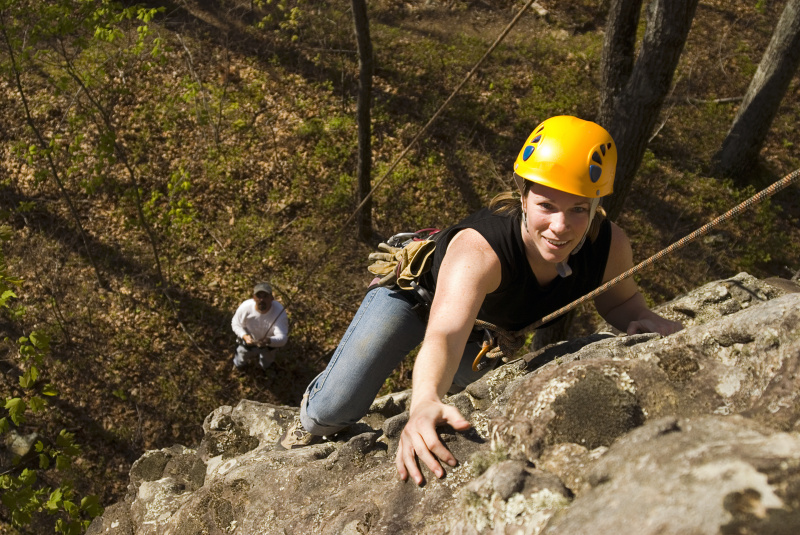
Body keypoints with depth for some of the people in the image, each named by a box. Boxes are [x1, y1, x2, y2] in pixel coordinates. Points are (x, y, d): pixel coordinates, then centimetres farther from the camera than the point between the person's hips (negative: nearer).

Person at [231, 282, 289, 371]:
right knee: (239, 365, 19)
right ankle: (251, 354, 49)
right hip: (248, 340, 1)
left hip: (267, 343, -1)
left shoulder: (279, 311, -39)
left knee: (266, 367, 20)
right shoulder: (245, 307, -33)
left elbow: (282, 338, -43)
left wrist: (268, 341, -65)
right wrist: (244, 336, -33)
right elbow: (236, 324, -13)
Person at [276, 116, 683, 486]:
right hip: (421, 291, -5)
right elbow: (444, 333, -62)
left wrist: (642, 319, -32)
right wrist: (425, 401, -82)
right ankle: (311, 424, 30)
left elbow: (618, 300, -9)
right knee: (337, 408, -9)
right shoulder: (477, 251, -47)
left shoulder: (610, 246, -31)